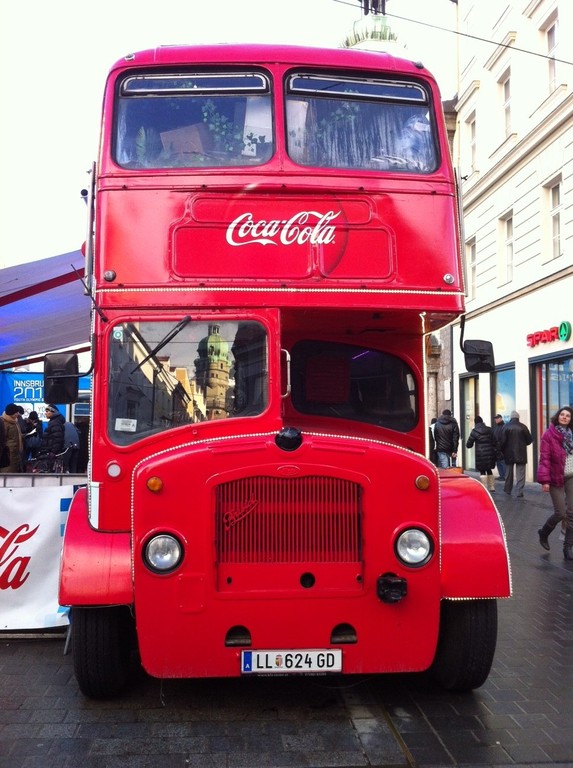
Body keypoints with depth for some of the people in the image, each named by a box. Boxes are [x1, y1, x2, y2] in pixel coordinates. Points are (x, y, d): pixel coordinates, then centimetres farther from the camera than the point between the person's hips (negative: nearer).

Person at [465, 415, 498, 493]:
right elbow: (495, 442, 6)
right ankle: (492, 488, 18)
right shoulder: (489, 430, 5)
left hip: (480, 454, -4)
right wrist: (495, 451, 15)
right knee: (489, 470, 17)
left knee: (482, 471, 3)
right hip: (490, 453, 4)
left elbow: (468, 445, 0)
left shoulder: (474, 431, -5)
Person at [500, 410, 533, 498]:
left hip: (509, 454, 1)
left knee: (508, 473, 15)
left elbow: (503, 441, -10)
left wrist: (502, 451, 5)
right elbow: (530, 440, -3)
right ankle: (519, 492, -7)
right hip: (521, 454, -1)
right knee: (520, 473, 1)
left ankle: (507, 490, 25)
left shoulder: (506, 427, -7)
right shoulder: (523, 427, -7)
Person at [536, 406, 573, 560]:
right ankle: (544, 532, 25)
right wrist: (545, 480, -16)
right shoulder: (549, 434, -7)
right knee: (560, 513, -5)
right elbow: (545, 458, -10)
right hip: (557, 477, -4)